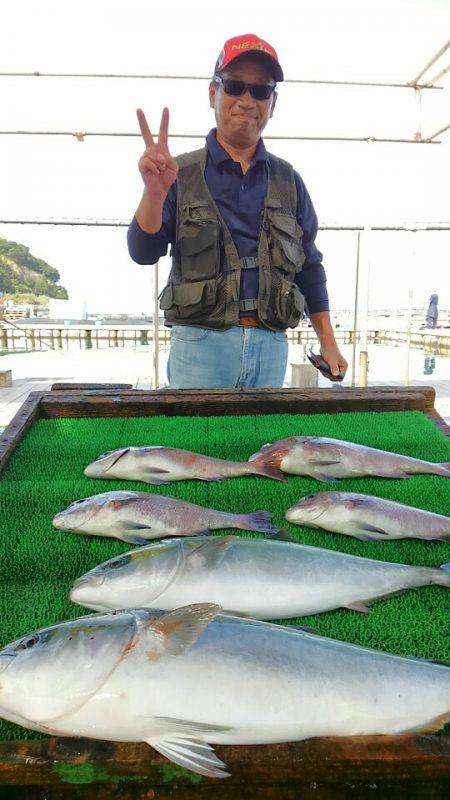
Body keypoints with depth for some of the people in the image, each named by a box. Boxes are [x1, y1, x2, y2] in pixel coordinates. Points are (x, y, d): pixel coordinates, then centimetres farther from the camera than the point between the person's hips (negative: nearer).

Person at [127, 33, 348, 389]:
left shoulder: (287, 180, 13)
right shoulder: (181, 173, 5)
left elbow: (309, 267, 16)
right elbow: (143, 252, -4)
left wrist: (329, 344, 11)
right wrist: (155, 192, -23)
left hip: (270, 346, 3)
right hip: (200, 343, -2)